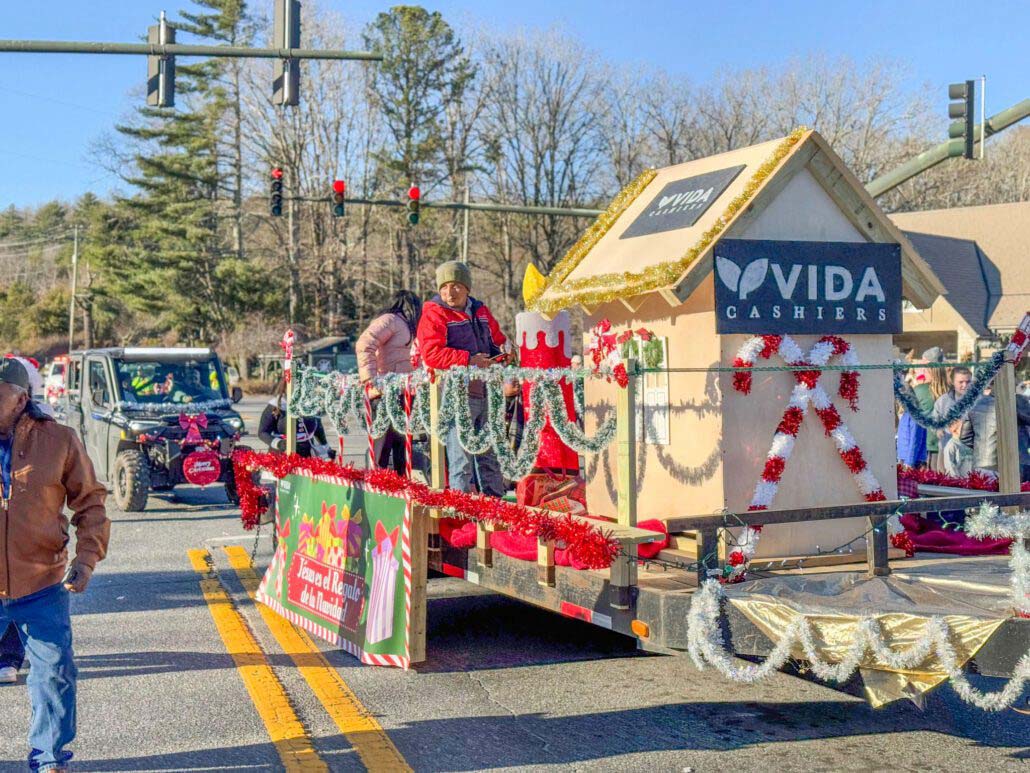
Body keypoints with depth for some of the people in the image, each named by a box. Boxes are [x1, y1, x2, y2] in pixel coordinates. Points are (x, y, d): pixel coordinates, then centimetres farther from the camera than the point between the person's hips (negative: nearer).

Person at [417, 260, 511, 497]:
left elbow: (498, 340, 28)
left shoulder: (481, 311, 15)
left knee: (489, 453, 14)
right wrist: (468, 359, -21)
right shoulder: (434, 314, -5)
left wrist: (502, 352, 5)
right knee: (461, 458, -6)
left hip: (484, 392, 7)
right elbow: (431, 354, -17)